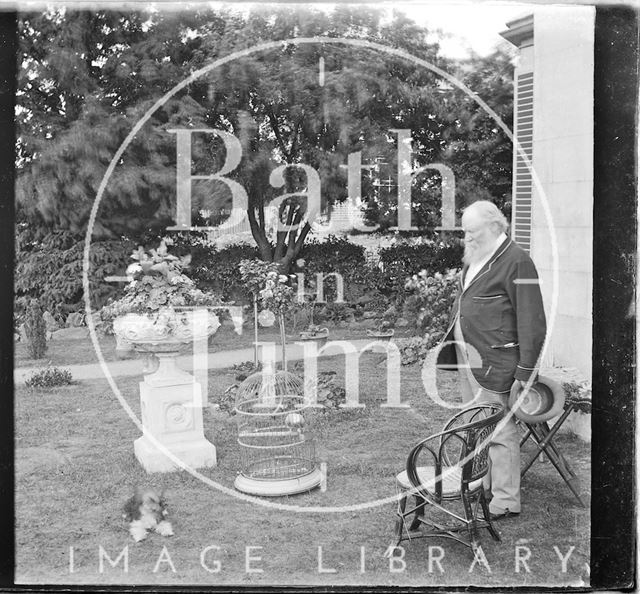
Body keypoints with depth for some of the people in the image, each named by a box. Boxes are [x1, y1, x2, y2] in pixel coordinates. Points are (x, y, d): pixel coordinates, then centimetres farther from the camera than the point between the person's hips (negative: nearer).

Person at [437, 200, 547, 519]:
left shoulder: (516, 261, -14)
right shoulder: (473, 259, 15)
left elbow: (532, 321, -16)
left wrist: (526, 370, -17)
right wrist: (451, 344, 18)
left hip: (494, 362, -9)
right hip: (467, 359, 9)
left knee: (499, 430, -1)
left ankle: (505, 500, 9)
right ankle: (483, 484, 31)